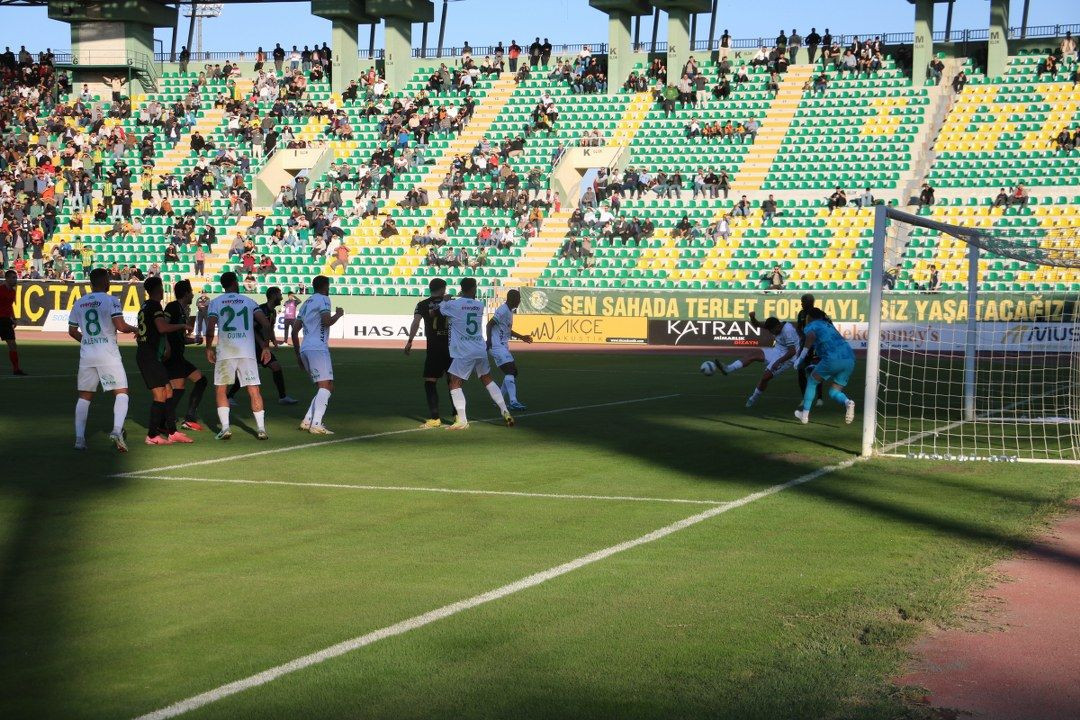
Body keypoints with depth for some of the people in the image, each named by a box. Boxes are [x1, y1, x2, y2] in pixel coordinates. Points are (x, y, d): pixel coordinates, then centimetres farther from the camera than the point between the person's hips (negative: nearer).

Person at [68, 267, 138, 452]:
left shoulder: (79, 303, 9)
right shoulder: (111, 300, -6)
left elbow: (72, 331, 16)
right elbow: (121, 326, -16)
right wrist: (134, 329, 4)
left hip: (86, 354, 5)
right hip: (108, 354, -5)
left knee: (84, 396, 13)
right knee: (121, 393, 1)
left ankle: (79, 438, 7)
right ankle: (117, 430, -18)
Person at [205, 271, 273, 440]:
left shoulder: (215, 302, 6)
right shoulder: (248, 301, 11)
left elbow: (210, 328, -6)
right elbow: (266, 323, 2)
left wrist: (209, 348, 8)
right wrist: (265, 346, 9)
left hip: (225, 352, -1)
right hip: (248, 351, 1)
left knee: (221, 390, 11)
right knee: (254, 390, 6)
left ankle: (225, 428, 0)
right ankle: (261, 428, 3)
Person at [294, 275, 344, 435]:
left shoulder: (306, 303, 25)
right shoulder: (323, 299, 0)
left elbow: (295, 332, 24)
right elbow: (327, 321, -17)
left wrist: (298, 354, 27)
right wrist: (338, 314, 2)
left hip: (304, 350, 9)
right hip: (318, 348, -9)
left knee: (327, 387, 14)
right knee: (325, 386, -14)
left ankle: (307, 421, 7)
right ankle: (316, 425, -25)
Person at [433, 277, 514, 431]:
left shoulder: (452, 305, -7)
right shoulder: (480, 305, 6)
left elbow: (433, 312, 4)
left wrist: (444, 301, 19)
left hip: (464, 353, -5)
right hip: (481, 350, 5)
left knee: (455, 383, 1)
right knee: (487, 380, 20)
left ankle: (462, 420, -8)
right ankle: (505, 411, 19)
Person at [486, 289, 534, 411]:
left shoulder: (510, 311, 17)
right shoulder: (503, 310, -14)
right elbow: (490, 324, -20)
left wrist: (521, 337, 29)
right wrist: (489, 340, -29)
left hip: (504, 346, 11)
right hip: (497, 346, -11)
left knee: (513, 371, 12)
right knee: (510, 371, -18)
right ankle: (513, 402, -25)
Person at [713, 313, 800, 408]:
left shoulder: (788, 331, -26)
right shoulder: (777, 326, 1)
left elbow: (792, 351, -29)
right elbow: (757, 325, 5)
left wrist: (778, 362, -32)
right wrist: (752, 318, -17)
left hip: (786, 358, -9)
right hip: (777, 352, 9)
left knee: (765, 376, -15)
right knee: (753, 354, -9)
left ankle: (754, 398, 9)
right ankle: (728, 369, -20)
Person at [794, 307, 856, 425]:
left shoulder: (811, 325, 13)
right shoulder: (829, 325, 33)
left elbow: (811, 335, -11)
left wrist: (799, 358, -11)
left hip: (833, 358, -5)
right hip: (850, 359, 6)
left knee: (812, 381, 20)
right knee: (833, 392, 16)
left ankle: (805, 414, 19)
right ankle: (847, 402, -17)